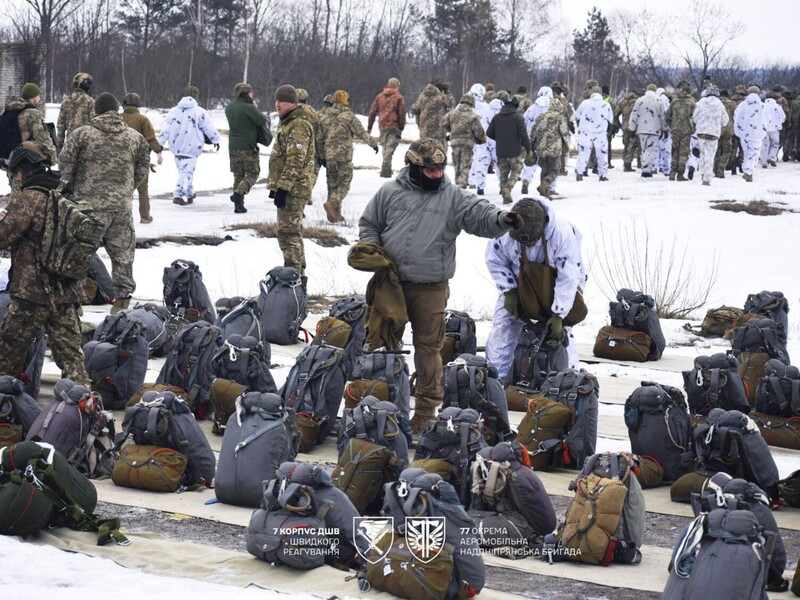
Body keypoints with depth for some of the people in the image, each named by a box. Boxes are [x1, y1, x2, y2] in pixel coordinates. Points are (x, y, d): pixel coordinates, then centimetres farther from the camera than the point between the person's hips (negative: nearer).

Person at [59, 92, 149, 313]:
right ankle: (122, 298, 17)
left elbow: (65, 166, -1)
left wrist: (70, 189, 15)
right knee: (123, 252, 13)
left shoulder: (81, 134, -3)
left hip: (90, 203, -2)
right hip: (123, 204, 3)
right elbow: (142, 169, 12)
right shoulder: (135, 137, 6)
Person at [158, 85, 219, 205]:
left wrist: (160, 143, 9)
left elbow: (166, 129, 5)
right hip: (191, 147, -5)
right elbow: (209, 128, -3)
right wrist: (216, 140, 11)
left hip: (176, 147, 5)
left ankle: (190, 194, 28)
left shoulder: (173, 111, 6)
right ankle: (178, 195, -14)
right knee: (187, 171, -4)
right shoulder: (200, 112, -7)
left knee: (183, 170, 19)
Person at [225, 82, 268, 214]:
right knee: (252, 174, 5)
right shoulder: (248, 108, -17)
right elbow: (263, 121, -13)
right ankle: (238, 194, -17)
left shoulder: (229, 108, 5)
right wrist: (255, 108, 2)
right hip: (248, 147, -6)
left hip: (233, 147, 6)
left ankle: (239, 205, 11)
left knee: (238, 175, 13)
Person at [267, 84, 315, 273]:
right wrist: (276, 185, 26)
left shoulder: (299, 125, -16)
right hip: (289, 187, 11)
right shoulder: (287, 123, 19)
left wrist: (283, 187, -25)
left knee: (288, 231, -11)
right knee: (292, 230, 17)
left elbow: (296, 160, -23)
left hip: (293, 188, -11)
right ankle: (298, 270, 25)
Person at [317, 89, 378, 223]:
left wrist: (322, 156, 18)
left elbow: (320, 138, 11)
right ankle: (332, 203, -22)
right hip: (343, 156, -6)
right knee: (345, 182, 1)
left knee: (332, 183, 13)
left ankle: (335, 214, 14)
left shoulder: (324, 116, 8)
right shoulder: (348, 116, -9)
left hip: (328, 155, 6)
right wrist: (373, 143, 10)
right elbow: (361, 133, -5)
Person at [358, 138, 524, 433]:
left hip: (431, 289, -1)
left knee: (428, 346, 3)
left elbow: (479, 215, -10)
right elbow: (368, 225, 14)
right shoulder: (390, 192, 4)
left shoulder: (453, 197, 1)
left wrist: (501, 219, -31)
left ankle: (426, 410, 13)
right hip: (390, 284, 1)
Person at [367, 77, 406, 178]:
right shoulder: (399, 98, -4)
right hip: (394, 127, -4)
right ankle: (385, 169, -15)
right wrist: (401, 128, 1)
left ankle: (387, 169, 18)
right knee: (390, 148, -6)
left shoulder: (380, 96, 9)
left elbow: (372, 112, 10)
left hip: (382, 126, 4)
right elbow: (402, 114, -7)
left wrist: (369, 127, 15)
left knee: (385, 148, 15)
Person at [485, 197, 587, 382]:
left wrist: (558, 315, -27)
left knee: (562, 331, -5)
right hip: (519, 287, 2)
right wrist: (509, 291, -14)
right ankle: (496, 377, 1)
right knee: (503, 327, -5)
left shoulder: (564, 233, -34)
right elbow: (494, 260, -8)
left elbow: (568, 278, -27)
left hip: (554, 287, -2)